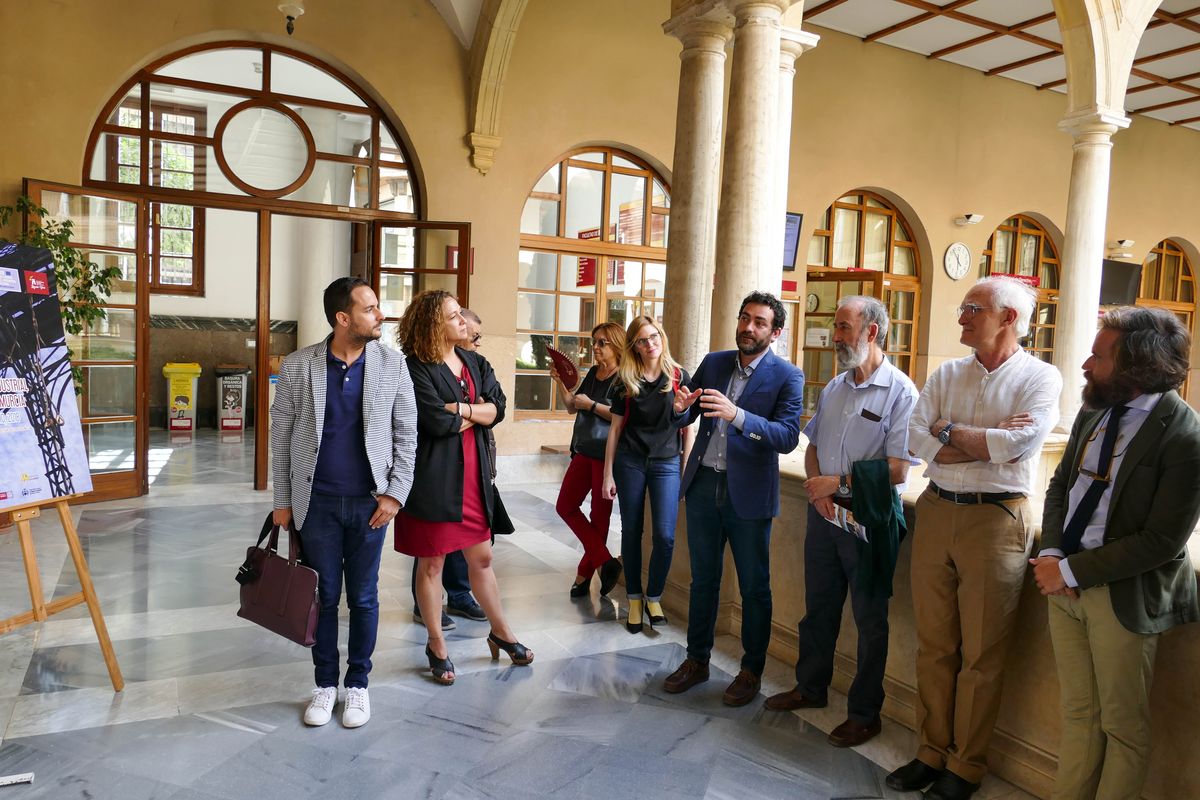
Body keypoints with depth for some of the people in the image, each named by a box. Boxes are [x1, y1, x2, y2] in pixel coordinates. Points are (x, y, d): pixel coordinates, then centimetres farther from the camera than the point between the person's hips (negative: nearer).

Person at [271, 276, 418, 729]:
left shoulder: (392, 365, -4)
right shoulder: (298, 367, -4)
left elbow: (406, 435, 0)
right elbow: (280, 436, 2)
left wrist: (395, 494, -6)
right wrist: (283, 501, 3)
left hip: (369, 502, 0)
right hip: (317, 502, 0)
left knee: (363, 598, 11)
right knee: (324, 596, 12)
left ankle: (358, 684, 28)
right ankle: (325, 684, 29)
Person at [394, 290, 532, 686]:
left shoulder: (476, 363, 10)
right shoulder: (417, 368, -11)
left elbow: (498, 408, -2)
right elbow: (437, 422, -21)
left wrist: (458, 408, -15)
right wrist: (475, 413, -5)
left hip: (473, 476, 6)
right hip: (433, 479, -5)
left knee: (481, 558, 16)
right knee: (432, 564, 8)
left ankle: (501, 632, 33)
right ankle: (437, 646, 24)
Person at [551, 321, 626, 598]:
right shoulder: (593, 373, 12)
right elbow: (572, 407, 18)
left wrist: (591, 405, -18)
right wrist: (560, 382, 5)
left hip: (607, 454, -8)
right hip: (584, 451, 8)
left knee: (599, 514, 4)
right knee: (565, 506, 6)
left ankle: (584, 575, 15)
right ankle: (604, 561, 8)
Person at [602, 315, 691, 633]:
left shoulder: (680, 377, 0)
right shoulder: (627, 382, 3)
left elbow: (688, 428, 4)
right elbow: (615, 429, 6)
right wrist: (608, 475, 3)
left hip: (666, 463, -1)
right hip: (630, 462, 1)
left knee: (665, 536, -9)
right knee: (631, 532, 7)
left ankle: (654, 597, 12)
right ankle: (634, 599, 21)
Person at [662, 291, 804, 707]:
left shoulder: (787, 376, -8)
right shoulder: (713, 363, 6)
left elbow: (788, 436, -20)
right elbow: (685, 418, 9)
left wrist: (736, 415, -33)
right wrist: (681, 406, -15)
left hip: (748, 493, -4)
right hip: (703, 485, 4)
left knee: (754, 587, 9)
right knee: (703, 578, 16)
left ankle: (751, 670, 25)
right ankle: (697, 660, 31)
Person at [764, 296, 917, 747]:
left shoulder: (900, 392, -14)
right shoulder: (833, 389, 9)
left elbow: (897, 471, -19)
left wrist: (840, 482, -14)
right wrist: (817, 488, -5)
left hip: (870, 520, -6)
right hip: (825, 514, 6)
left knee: (869, 620, 8)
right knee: (818, 608, 18)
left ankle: (864, 714, 23)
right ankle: (811, 688, 37)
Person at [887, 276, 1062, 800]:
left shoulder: (1040, 378, -2)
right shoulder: (947, 373, 10)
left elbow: (1015, 444, -18)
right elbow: (915, 438, -3)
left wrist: (949, 431, -6)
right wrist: (985, 443, -10)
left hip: (995, 518, -4)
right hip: (936, 512, 4)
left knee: (981, 654, 5)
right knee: (933, 643, 11)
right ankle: (931, 752, 25)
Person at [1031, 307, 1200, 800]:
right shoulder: (1094, 411, 4)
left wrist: (1071, 572, -16)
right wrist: (1051, 553, -4)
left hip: (1123, 595, -6)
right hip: (1065, 581, 6)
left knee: (1122, 724, 12)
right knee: (1078, 714, 18)